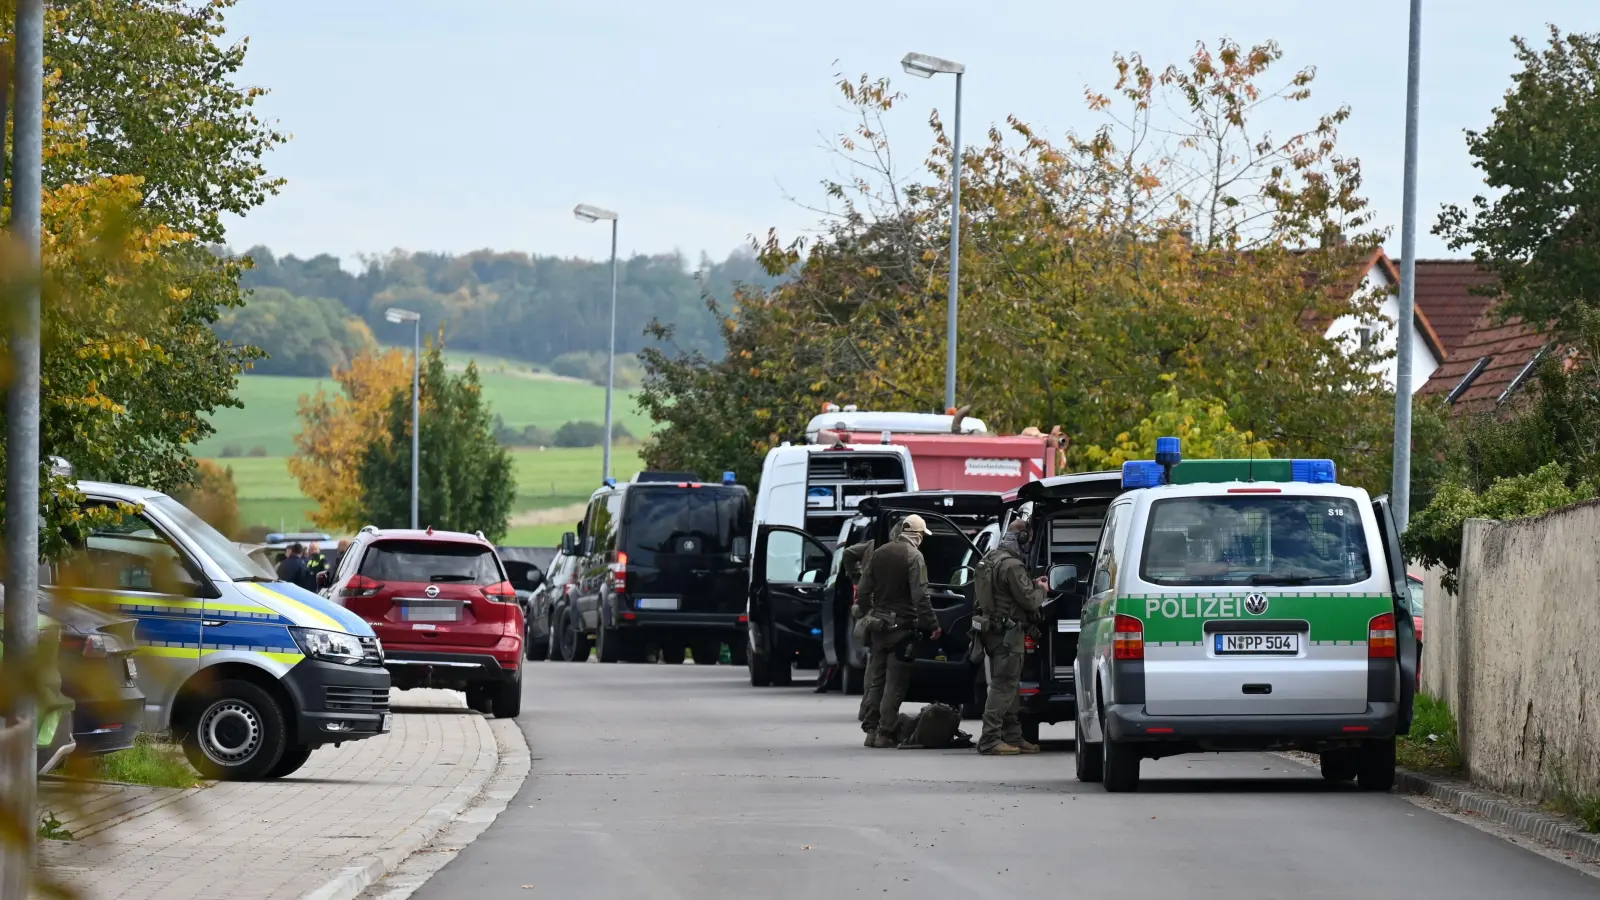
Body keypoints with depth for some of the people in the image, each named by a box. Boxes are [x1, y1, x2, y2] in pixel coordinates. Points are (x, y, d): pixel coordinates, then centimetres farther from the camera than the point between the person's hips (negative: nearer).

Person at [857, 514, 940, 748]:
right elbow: (920, 596, -19)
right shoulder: (914, 556, -12)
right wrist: (933, 625, -15)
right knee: (895, 682, -2)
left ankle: (871, 730, 14)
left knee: (876, 680, 13)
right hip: (902, 625, -6)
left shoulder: (879, 553, 8)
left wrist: (868, 616, 21)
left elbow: (863, 591, 10)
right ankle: (885, 733, -4)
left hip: (878, 625, 6)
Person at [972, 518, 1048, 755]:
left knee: (1010, 685, 16)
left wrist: (1032, 585, 16)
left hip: (993, 628, 10)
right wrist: (1041, 590, 3)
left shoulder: (990, 559, 13)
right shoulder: (1012, 565, -18)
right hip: (1007, 631, -10)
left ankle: (1013, 736, 22)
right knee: (1004, 685, -8)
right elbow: (1029, 601, -16)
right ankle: (990, 740, -11)